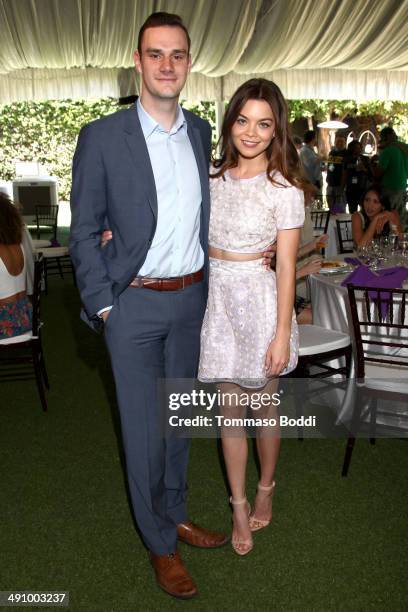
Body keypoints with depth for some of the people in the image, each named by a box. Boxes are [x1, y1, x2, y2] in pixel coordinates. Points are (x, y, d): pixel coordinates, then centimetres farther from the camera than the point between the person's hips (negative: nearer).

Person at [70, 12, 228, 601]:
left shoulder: (201, 131, 5)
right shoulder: (102, 137, -10)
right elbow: (84, 233, -7)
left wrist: (213, 274, 7)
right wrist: (103, 307, -10)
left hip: (192, 296, 5)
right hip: (135, 304, -4)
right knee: (144, 430, 6)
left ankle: (175, 512, 40)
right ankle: (159, 542, 27)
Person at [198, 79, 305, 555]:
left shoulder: (284, 189, -10)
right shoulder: (213, 176, 3)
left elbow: (286, 266, -10)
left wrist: (282, 333, -11)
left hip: (259, 301, -4)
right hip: (217, 299, 4)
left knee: (264, 404, 14)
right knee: (229, 408, 11)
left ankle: (265, 489, 39)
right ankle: (239, 506, 27)